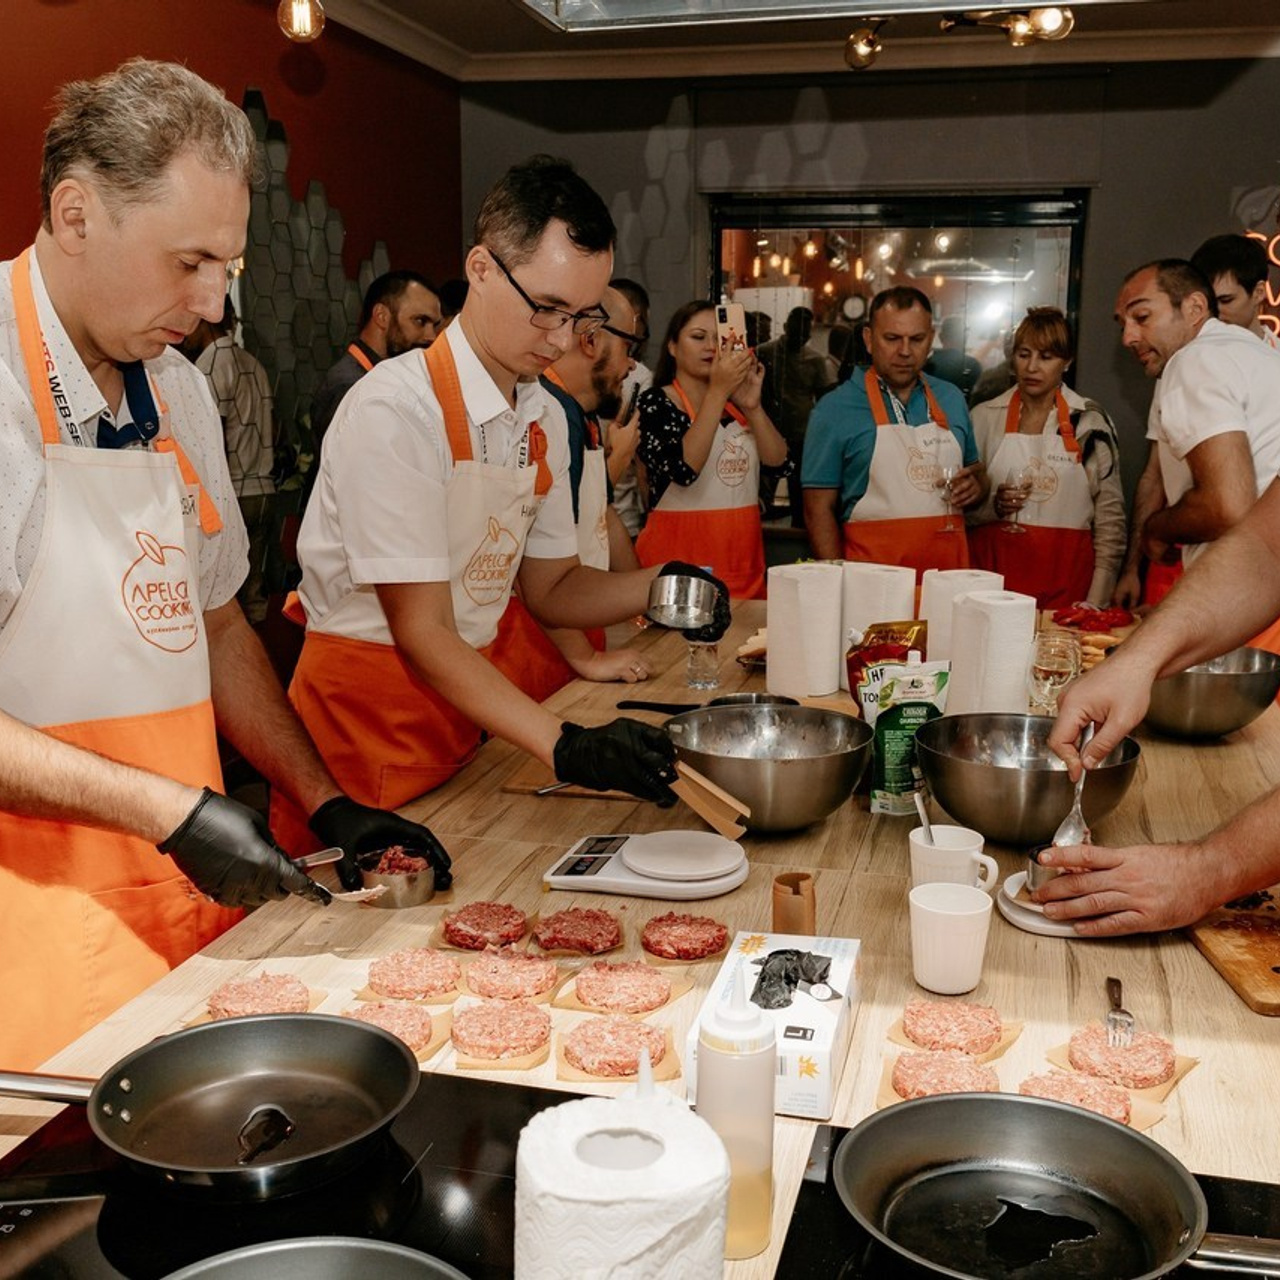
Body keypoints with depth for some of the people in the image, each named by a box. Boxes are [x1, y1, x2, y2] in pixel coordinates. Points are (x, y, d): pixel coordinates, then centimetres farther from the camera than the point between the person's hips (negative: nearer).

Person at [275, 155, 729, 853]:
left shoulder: (542, 420, 4)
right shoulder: (394, 409, -21)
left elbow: (548, 586, 12)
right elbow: (421, 632, -23)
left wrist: (656, 587, -8)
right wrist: (566, 746, -31)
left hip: (464, 715, 7)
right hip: (364, 726, -7)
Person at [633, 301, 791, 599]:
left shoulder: (736, 403, 12)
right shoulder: (655, 402, -5)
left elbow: (779, 466, 0)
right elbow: (684, 469, -22)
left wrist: (752, 405, -13)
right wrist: (718, 391, -23)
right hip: (678, 558, -5)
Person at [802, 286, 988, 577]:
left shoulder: (952, 399, 10)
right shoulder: (834, 409, -3)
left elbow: (977, 471, 24)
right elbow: (819, 510, -4)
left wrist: (974, 488, 1)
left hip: (949, 571, 4)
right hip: (873, 578, -4)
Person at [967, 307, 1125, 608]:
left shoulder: (1091, 422, 5)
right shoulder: (984, 417, 7)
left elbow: (1110, 516, 6)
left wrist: (1097, 602, -1)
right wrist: (993, 505, -9)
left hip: (1065, 577, 0)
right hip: (996, 568, 1)